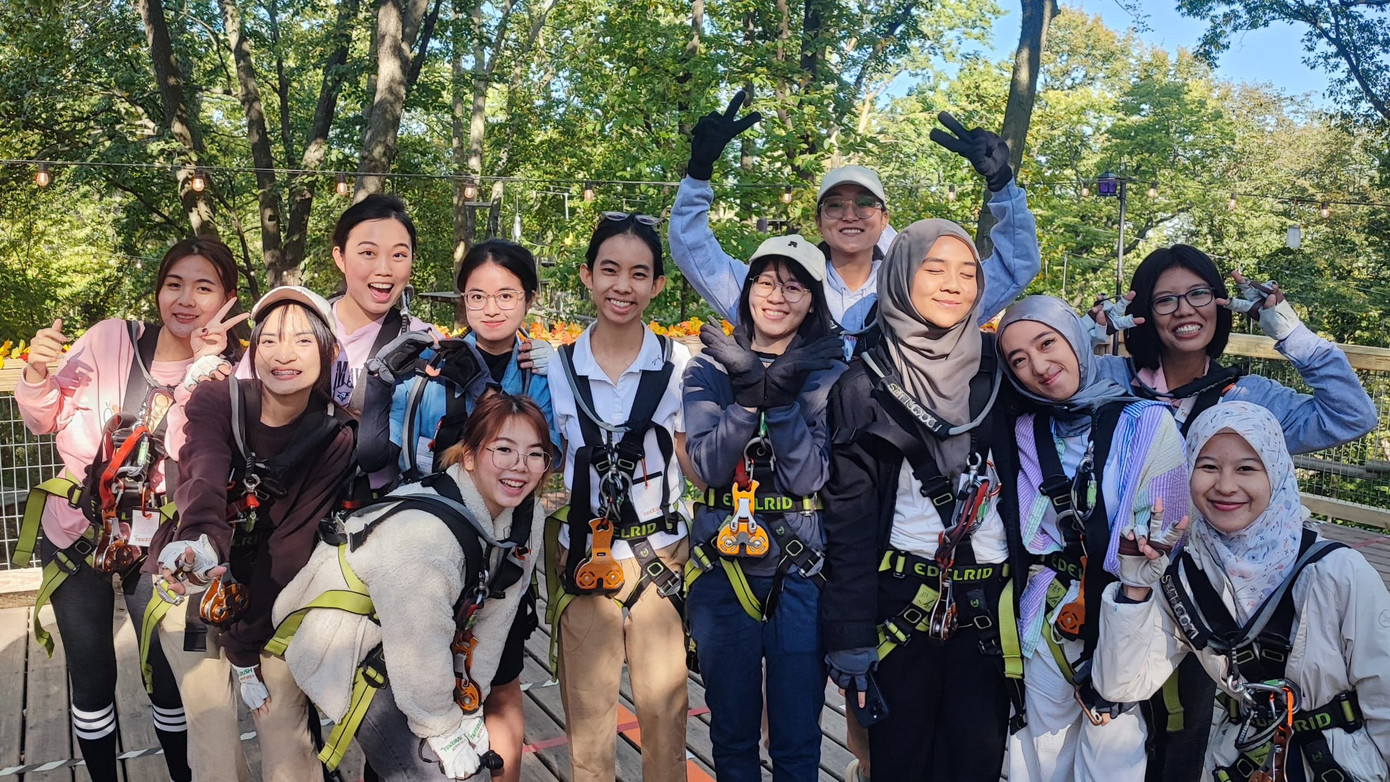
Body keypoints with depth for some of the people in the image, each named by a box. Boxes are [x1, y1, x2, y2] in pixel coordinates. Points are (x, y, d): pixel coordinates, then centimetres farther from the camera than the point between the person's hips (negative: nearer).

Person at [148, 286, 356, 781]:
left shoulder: (334, 440, -11)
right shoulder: (215, 401, -12)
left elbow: (289, 549, -15)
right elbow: (203, 474, -33)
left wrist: (245, 648, -18)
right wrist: (198, 536, -55)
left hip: (269, 600, 0)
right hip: (193, 586, 0)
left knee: (287, 736, -1)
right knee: (214, 740, -4)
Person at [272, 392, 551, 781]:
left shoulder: (527, 515, -12)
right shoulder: (425, 533, -36)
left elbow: (494, 616, -5)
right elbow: (420, 657, -29)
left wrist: (471, 703, -1)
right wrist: (443, 730, -16)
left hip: (413, 640, 7)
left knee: (475, 747, 11)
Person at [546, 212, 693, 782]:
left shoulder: (680, 363, -2)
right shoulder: (557, 367, 0)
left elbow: (700, 469, 4)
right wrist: (552, 569, 5)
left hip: (661, 558, -1)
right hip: (582, 559, 1)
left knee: (664, 712, 6)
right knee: (586, 715, 11)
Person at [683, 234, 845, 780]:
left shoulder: (828, 375, 0)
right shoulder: (709, 369, 2)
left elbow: (811, 477, -11)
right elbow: (709, 466, -10)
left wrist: (782, 396, -21)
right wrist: (750, 393, -21)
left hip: (802, 574, -1)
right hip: (722, 570, 1)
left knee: (797, 738, 9)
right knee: (732, 730, 14)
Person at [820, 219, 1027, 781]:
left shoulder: (997, 371, 5)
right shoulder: (867, 383, -3)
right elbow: (848, 513, -6)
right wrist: (849, 637, -10)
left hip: (989, 599, 2)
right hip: (901, 594, -2)